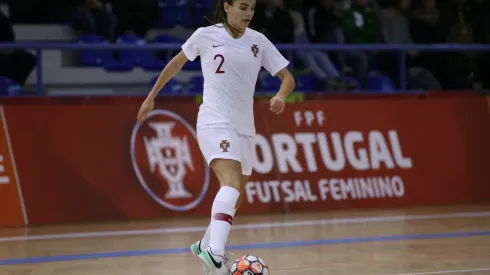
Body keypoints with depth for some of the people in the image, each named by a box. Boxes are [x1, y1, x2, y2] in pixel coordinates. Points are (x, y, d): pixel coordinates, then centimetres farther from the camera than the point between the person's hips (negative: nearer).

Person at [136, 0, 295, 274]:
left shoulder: (258, 41, 6)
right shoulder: (205, 36, -1)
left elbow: (288, 77, 5)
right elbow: (177, 63, 14)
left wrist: (281, 96, -17)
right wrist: (152, 96, 19)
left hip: (245, 126, 5)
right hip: (215, 122, -5)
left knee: (236, 198, 14)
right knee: (232, 182, -28)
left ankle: (205, 245, 37)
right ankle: (216, 252, -41)